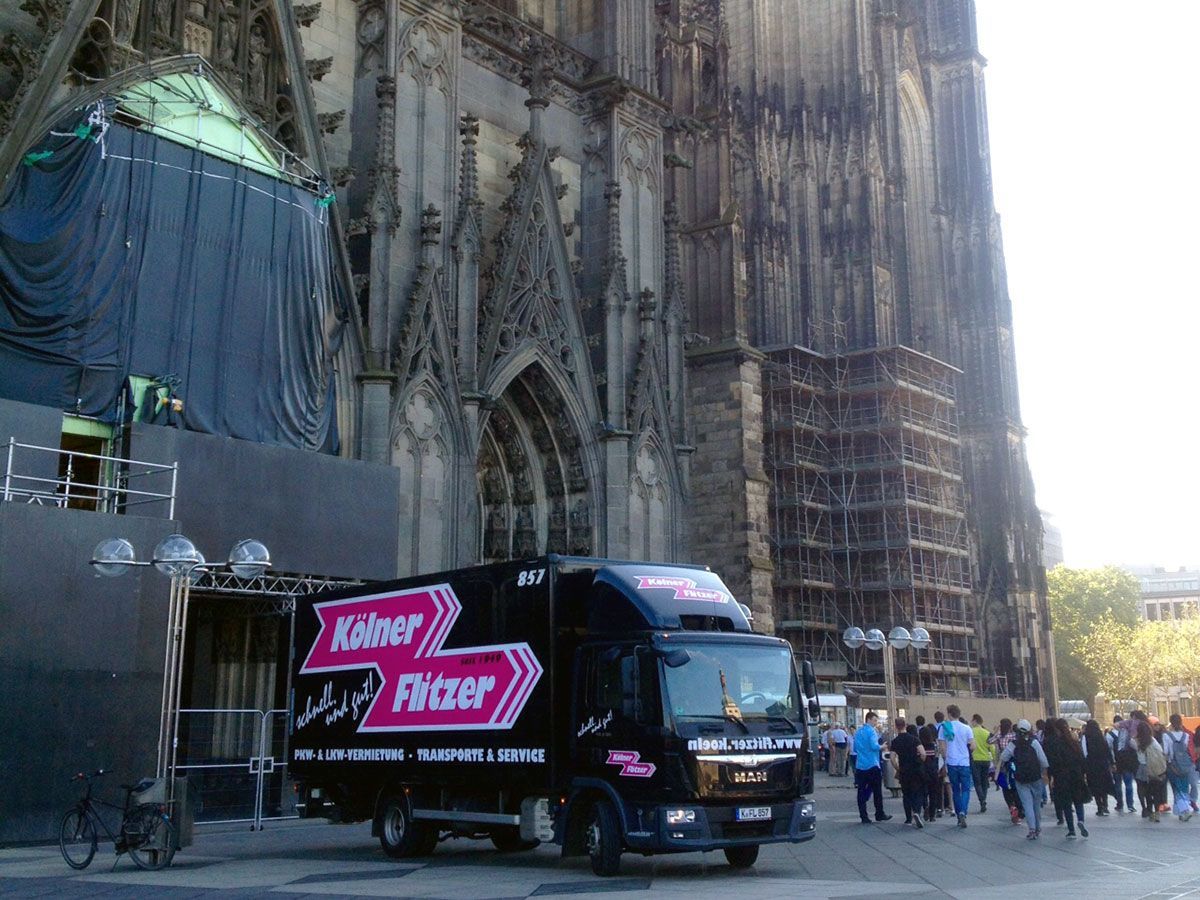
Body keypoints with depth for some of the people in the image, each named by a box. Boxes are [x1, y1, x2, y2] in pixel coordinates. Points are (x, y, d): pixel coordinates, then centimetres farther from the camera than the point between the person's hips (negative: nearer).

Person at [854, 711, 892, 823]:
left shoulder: (858, 732, 13)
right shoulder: (871, 731, -9)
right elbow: (874, 746, -20)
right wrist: (881, 747, -2)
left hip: (860, 765, 6)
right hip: (872, 765, -6)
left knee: (862, 792, 3)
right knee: (877, 792, 7)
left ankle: (863, 816, 1)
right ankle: (879, 814, 13)